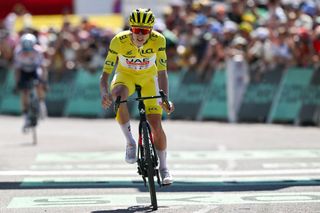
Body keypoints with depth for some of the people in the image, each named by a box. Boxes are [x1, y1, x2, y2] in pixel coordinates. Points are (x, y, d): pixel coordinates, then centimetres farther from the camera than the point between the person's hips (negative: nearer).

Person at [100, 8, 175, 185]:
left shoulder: (158, 40, -28)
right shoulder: (119, 41, -30)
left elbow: (162, 72, -29)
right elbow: (105, 73, -28)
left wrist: (165, 99, -44)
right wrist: (104, 93, -48)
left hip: (148, 77, 1)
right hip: (125, 75, -1)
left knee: (156, 125, -7)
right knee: (118, 96, -36)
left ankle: (163, 168, 16)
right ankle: (130, 142, -19)